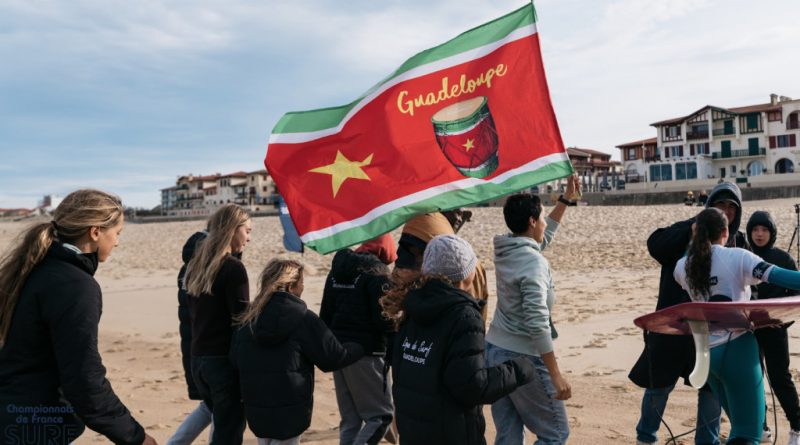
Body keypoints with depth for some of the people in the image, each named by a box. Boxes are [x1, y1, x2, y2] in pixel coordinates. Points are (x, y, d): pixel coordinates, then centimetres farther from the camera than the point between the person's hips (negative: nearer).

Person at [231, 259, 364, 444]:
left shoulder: (248, 319, 3)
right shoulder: (303, 318, -13)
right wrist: (362, 347, 8)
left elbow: (235, 360, 8)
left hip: (255, 409, 6)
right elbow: (333, 358, -9)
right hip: (288, 411, -6)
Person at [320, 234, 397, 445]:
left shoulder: (337, 269, 13)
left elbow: (325, 314, 17)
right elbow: (385, 318, -15)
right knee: (380, 415, 1)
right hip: (366, 352, -7)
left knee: (350, 420, 14)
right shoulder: (377, 271, -9)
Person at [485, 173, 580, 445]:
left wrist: (566, 198, 26)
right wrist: (556, 375, -22)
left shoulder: (506, 250, 5)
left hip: (495, 350, 8)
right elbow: (536, 323, -26)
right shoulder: (534, 262, -21)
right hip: (522, 357, -8)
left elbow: (543, 235, 25)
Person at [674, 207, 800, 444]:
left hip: (706, 352, 6)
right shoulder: (737, 257, -7)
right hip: (737, 347, -6)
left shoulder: (682, 267, 6)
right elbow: (778, 276, -19)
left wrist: (695, 239, 28)